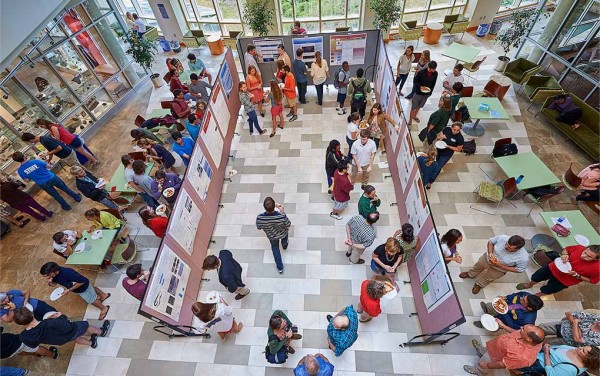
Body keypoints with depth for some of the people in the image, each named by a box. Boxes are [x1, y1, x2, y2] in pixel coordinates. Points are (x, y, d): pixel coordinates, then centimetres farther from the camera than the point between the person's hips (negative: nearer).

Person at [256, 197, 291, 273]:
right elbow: (287, 226, -21)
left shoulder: (259, 218, -39)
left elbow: (259, 227, -15)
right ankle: (285, 245, 71)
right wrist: (282, 212, -19)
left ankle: (280, 267, 47)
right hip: (282, 234, -1)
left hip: (272, 236, 1)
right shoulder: (282, 216, -43)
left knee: (275, 248, 32)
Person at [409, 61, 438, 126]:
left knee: (419, 106, 20)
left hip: (427, 93, 4)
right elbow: (415, 80, -9)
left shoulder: (435, 74, -7)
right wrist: (420, 86, -23)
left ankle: (414, 116, 41)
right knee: (414, 106, 2)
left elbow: (433, 83, 6)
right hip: (419, 92, -4)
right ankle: (410, 120, 13)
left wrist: (431, 91, 3)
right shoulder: (421, 72, -20)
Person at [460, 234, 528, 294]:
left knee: (488, 278, 25)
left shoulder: (523, 258, -38)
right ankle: (470, 274, 61)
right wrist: (490, 253, -29)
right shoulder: (502, 238, -35)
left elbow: (519, 269, -20)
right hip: (487, 258, 2)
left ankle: (479, 284, 57)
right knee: (477, 266, 29)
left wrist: (500, 265, -29)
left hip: (499, 269, -2)